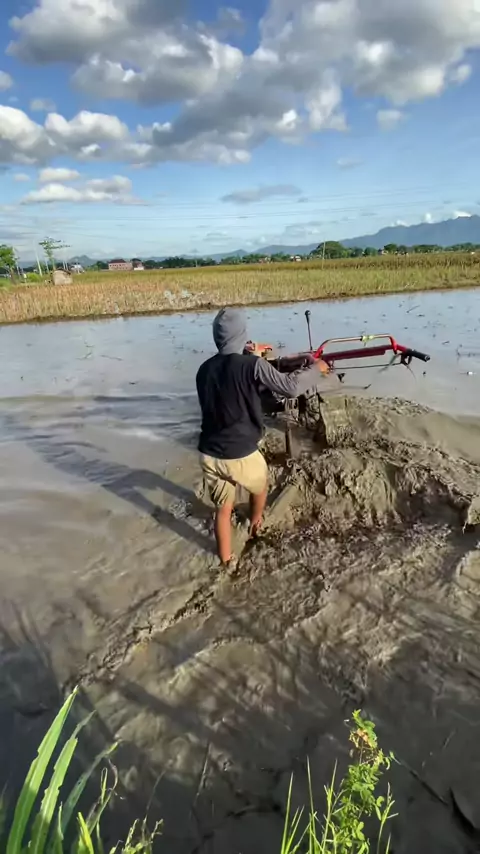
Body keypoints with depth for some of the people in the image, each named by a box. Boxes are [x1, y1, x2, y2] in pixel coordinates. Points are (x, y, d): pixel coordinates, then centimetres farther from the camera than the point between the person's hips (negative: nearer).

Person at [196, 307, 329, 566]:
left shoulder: (204, 369, 3)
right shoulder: (252, 365, -16)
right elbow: (291, 387, -15)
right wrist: (315, 369, 2)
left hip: (209, 454, 5)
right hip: (241, 455, -4)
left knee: (222, 509, 20)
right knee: (260, 485, 29)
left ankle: (226, 562, 31)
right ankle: (255, 526, 53)